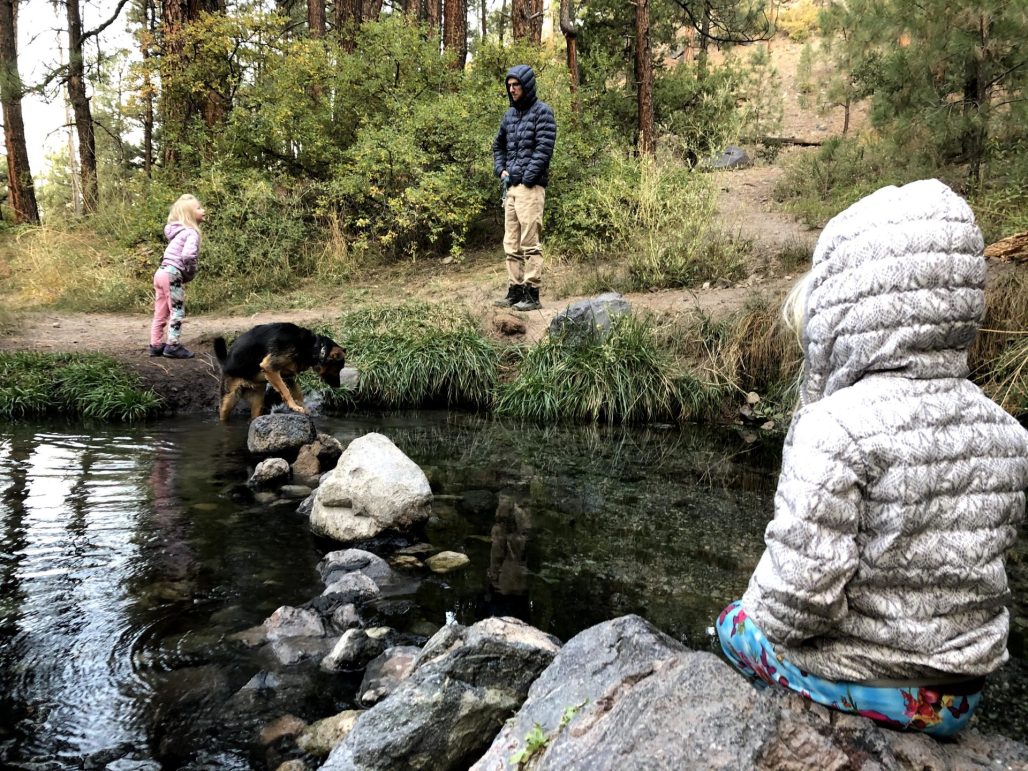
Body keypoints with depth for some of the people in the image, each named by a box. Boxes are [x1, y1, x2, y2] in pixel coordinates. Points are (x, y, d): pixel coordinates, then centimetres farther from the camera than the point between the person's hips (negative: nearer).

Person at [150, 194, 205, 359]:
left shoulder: (179, 231, 17)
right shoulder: (192, 233, -11)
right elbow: (187, 255, -26)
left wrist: (185, 272, 11)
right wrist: (190, 273, -11)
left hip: (161, 272, 9)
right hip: (172, 275, -9)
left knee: (161, 313, 15)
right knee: (177, 312, -1)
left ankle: (156, 345, 22)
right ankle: (173, 346, 1)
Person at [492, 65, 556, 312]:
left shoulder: (542, 112, -4)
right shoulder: (510, 114, 18)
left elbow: (544, 149, -13)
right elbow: (498, 145, 30)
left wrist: (527, 178, -16)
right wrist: (501, 170, 13)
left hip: (530, 187, -8)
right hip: (511, 188, 8)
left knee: (530, 244, -8)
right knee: (511, 244, 9)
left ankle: (532, 294, -5)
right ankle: (515, 291, 15)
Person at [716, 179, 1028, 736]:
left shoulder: (837, 428, -28)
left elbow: (801, 589, -28)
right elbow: (980, 556, 6)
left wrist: (765, 613, -6)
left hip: (855, 684, -6)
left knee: (733, 624, 23)